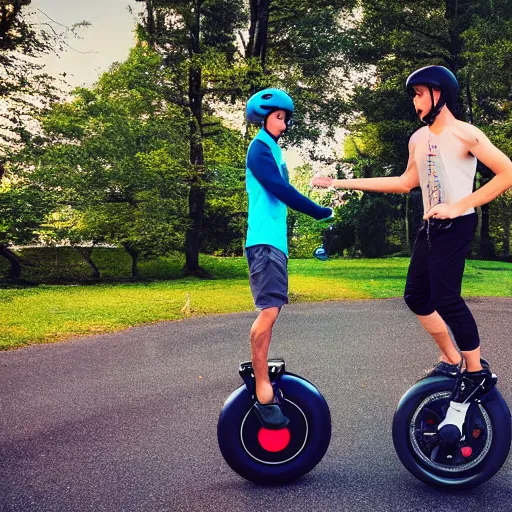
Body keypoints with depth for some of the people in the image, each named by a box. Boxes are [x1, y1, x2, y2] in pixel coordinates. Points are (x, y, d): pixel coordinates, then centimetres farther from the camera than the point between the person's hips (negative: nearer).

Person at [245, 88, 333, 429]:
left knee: (273, 308, 12)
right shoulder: (261, 147, -7)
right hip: (265, 240, -10)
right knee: (268, 310, -13)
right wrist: (321, 212, -13)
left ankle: (259, 372, 22)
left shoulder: (272, 148, 21)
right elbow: (280, 190, -17)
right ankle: (263, 391, -9)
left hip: (275, 239, 10)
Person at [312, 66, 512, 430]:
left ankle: (478, 373, 2)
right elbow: (406, 183, 20)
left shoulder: (464, 133, -10)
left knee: (445, 298, -14)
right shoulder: (418, 139, 11)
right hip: (431, 226, 8)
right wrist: (340, 183, 17)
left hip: (456, 225, -8)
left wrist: (458, 206, -20)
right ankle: (451, 361, 22)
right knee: (417, 295, 8)